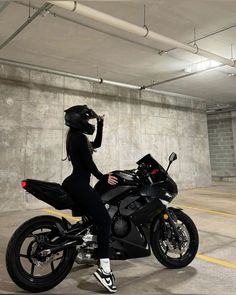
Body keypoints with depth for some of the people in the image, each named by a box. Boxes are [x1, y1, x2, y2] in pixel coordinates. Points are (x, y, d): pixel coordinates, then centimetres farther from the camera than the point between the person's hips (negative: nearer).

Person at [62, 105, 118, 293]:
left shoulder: (75, 137, 16)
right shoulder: (79, 137, -14)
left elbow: (97, 144, 25)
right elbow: (88, 163, -16)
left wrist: (100, 125, 20)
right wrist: (103, 177, -3)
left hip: (75, 183, 11)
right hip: (79, 184, -11)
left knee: (94, 217, 26)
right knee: (104, 220, -15)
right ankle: (104, 270, -18)